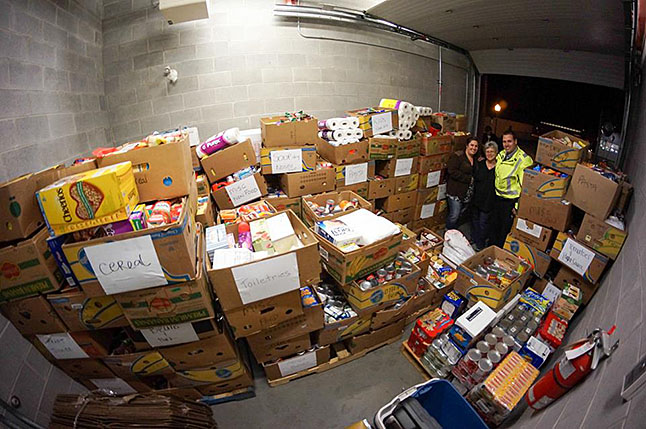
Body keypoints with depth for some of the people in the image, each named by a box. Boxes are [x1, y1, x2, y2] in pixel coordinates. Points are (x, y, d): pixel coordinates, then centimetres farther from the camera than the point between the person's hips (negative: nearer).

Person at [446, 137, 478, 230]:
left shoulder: (475, 159, 15)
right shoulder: (457, 156, -9)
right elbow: (452, 171, -20)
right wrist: (468, 178, -16)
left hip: (467, 194, 8)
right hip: (456, 192, -7)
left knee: (460, 215, 13)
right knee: (454, 216, -5)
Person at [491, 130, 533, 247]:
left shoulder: (524, 159, -18)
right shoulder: (501, 155, 4)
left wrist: (518, 206, -20)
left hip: (511, 201, -7)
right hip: (498, 198, 7)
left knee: (506, 229, 7)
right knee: (495, 226, 20)